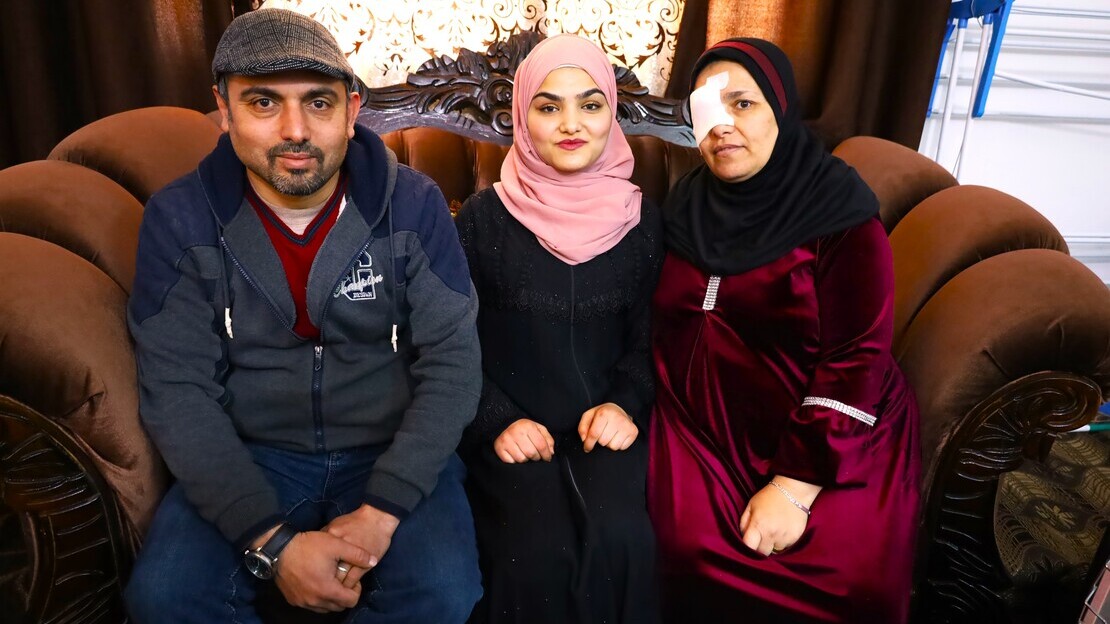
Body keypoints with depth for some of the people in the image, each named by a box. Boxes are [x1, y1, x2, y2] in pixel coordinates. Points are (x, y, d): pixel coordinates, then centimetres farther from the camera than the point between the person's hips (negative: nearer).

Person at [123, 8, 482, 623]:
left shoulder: (412, 205, -9)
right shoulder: (178, 219, -7)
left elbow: (452, 360, -11)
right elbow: (176, 390, -10)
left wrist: (382, 510, -21)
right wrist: (272, 541, -21)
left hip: (392, 451, -1)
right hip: (247, 457, 2)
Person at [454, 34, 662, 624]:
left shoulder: (641, 220, 4)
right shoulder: (483, 218, -3)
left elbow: (648, 337, 9)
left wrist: (625, 404, -8)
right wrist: (497, 422, -11)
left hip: (605, 424, 2)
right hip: (511, 429, -1)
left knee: (621, 539, -25)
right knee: (539, 552, -25)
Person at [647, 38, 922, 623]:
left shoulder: (840, 214, -11)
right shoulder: (686, 205, 5)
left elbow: (856, 361, -15)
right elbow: (662, 322, 12)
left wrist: (794, 487, -19)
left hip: (830, 434, -2)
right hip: (705, 422, 3)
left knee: (851, 574, -22)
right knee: (691, 549, -20)